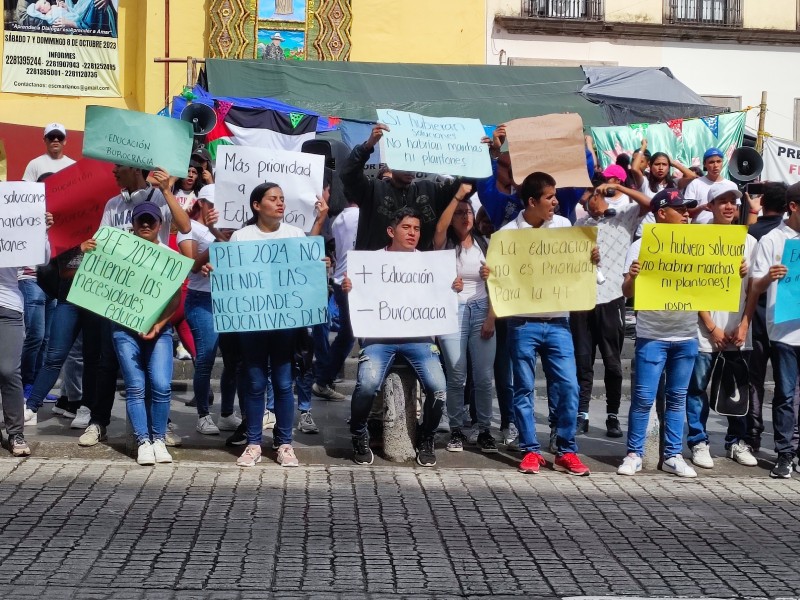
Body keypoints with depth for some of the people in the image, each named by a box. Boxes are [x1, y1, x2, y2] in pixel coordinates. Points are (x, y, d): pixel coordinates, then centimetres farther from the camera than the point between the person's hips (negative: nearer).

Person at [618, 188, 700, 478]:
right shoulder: (641, 246, -3)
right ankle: (634, 454, 8)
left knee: (677, 397, 9)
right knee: (643, 398, -3)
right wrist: (631, 277, -29)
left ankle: (673, 456, 16)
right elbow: (628, 292, -7)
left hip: (686, 335, 4)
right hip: (652, 335, -4)